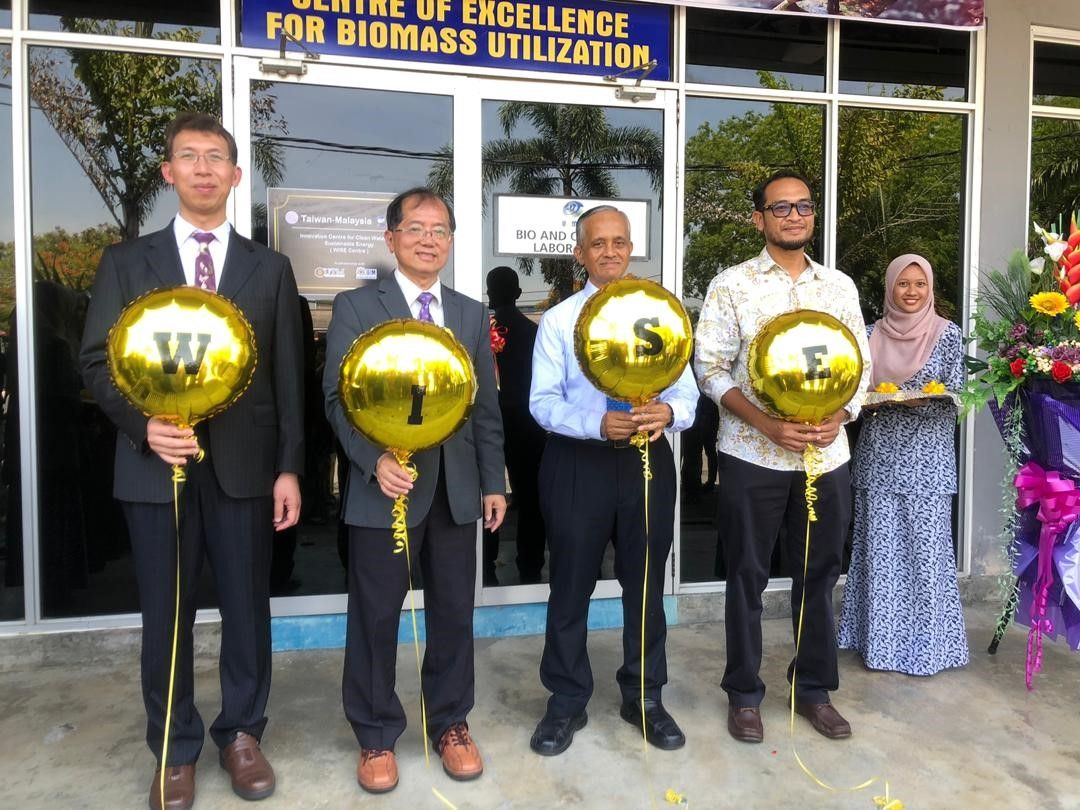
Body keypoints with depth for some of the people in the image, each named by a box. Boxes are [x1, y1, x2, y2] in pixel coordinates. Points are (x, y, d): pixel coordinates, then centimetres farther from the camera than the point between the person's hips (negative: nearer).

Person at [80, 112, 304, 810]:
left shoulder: (270, 268, 8)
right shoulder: (126, 262, 8)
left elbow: (288, 376, 4)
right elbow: (98, 363, 4)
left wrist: (289, 467, -2)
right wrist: (143, 425, -14)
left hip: (245, 464, 0)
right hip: (157, 464, 0)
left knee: (248, 609, 9)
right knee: (166, 616, 9)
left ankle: (242, 734, 29)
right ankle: (176, 750, 28)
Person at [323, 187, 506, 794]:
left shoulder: (472, 313, 12)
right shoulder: (356, 307, 0)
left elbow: (486, 406, 11)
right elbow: (339, 398, -7)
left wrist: (493, 482, 7)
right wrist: (376, 461, -22)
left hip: (456, 488, 4)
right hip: (385, 487, -3)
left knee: (454, 612, 12)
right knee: (376, 616, 7)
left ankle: (451, 723, 31)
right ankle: (377, 735, 26)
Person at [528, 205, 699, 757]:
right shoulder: (558, 320, 0)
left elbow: (687, 394, 0)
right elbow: (543, 403, -8)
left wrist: (668, 412, -23)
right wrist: (597, 424, -25)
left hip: (648, 461, 2)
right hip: (578, 463, -2)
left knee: (646, 584, 13)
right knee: (571, 586, 8)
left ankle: (644, 697, 32)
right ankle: (566, 702, 26)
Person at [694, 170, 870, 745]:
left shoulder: (839, 286, 10)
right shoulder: (731, 285, -2)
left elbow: (860, 364, 10)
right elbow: (711, 368, -7)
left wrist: (839, 417, -9)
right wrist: (768, 425, -18)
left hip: (827, 456, 4)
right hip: (753, 457, -3)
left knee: (819, 574, 13)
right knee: (748, 577, 7)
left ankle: (815, 688, 31)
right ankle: (744, 693, 23)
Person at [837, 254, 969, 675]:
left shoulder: (948, 333, 2)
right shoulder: (874, 334, 9)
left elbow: (955, 397, -3)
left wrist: (921, 400, -21)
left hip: (927, 456, -2)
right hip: (880, 454, 3)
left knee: (926, 546, -2)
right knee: (878, 545, 5)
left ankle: (927, 641, 11)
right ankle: (879, 636, 17)